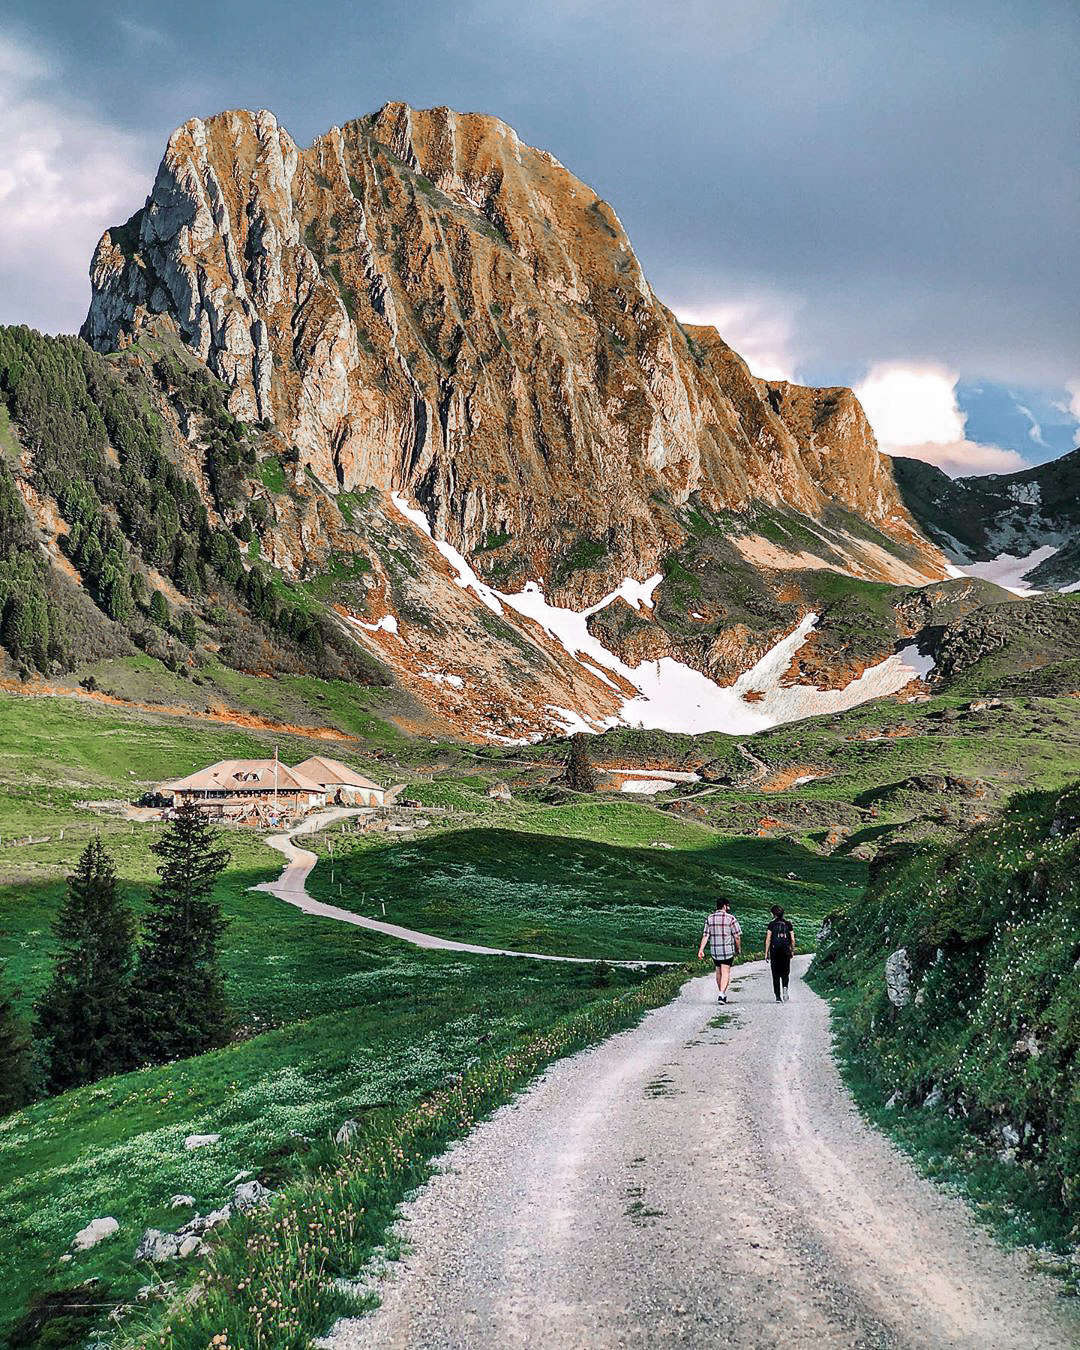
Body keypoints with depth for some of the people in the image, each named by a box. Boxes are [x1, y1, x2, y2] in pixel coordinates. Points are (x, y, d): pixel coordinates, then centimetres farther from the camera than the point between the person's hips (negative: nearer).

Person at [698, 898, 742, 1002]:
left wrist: (701, 950, -1)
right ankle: (722, 994, -16)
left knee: (718, 972, 17)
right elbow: (737, 936, -7)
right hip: (728, 950, -4)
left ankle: (722, 994, 28)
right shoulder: (731, 918, -7)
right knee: (725, 972, -3)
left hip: (714, 950, 4)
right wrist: (739, 949, 7)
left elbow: (705, 935, 0)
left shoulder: (710, 918, 5)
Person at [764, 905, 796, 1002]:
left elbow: (768, 939, -5)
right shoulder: (788, 923, 5)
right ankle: (785, 987, -14)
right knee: (785, 972, 14)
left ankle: (778, 996, 1)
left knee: (776, 974, 4)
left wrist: (766, 953, -1)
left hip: (774, 951, -1)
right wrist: (792, 951, 14)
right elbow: (792, 939, 4)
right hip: (786, 951, 1)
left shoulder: (772, 924, -1)